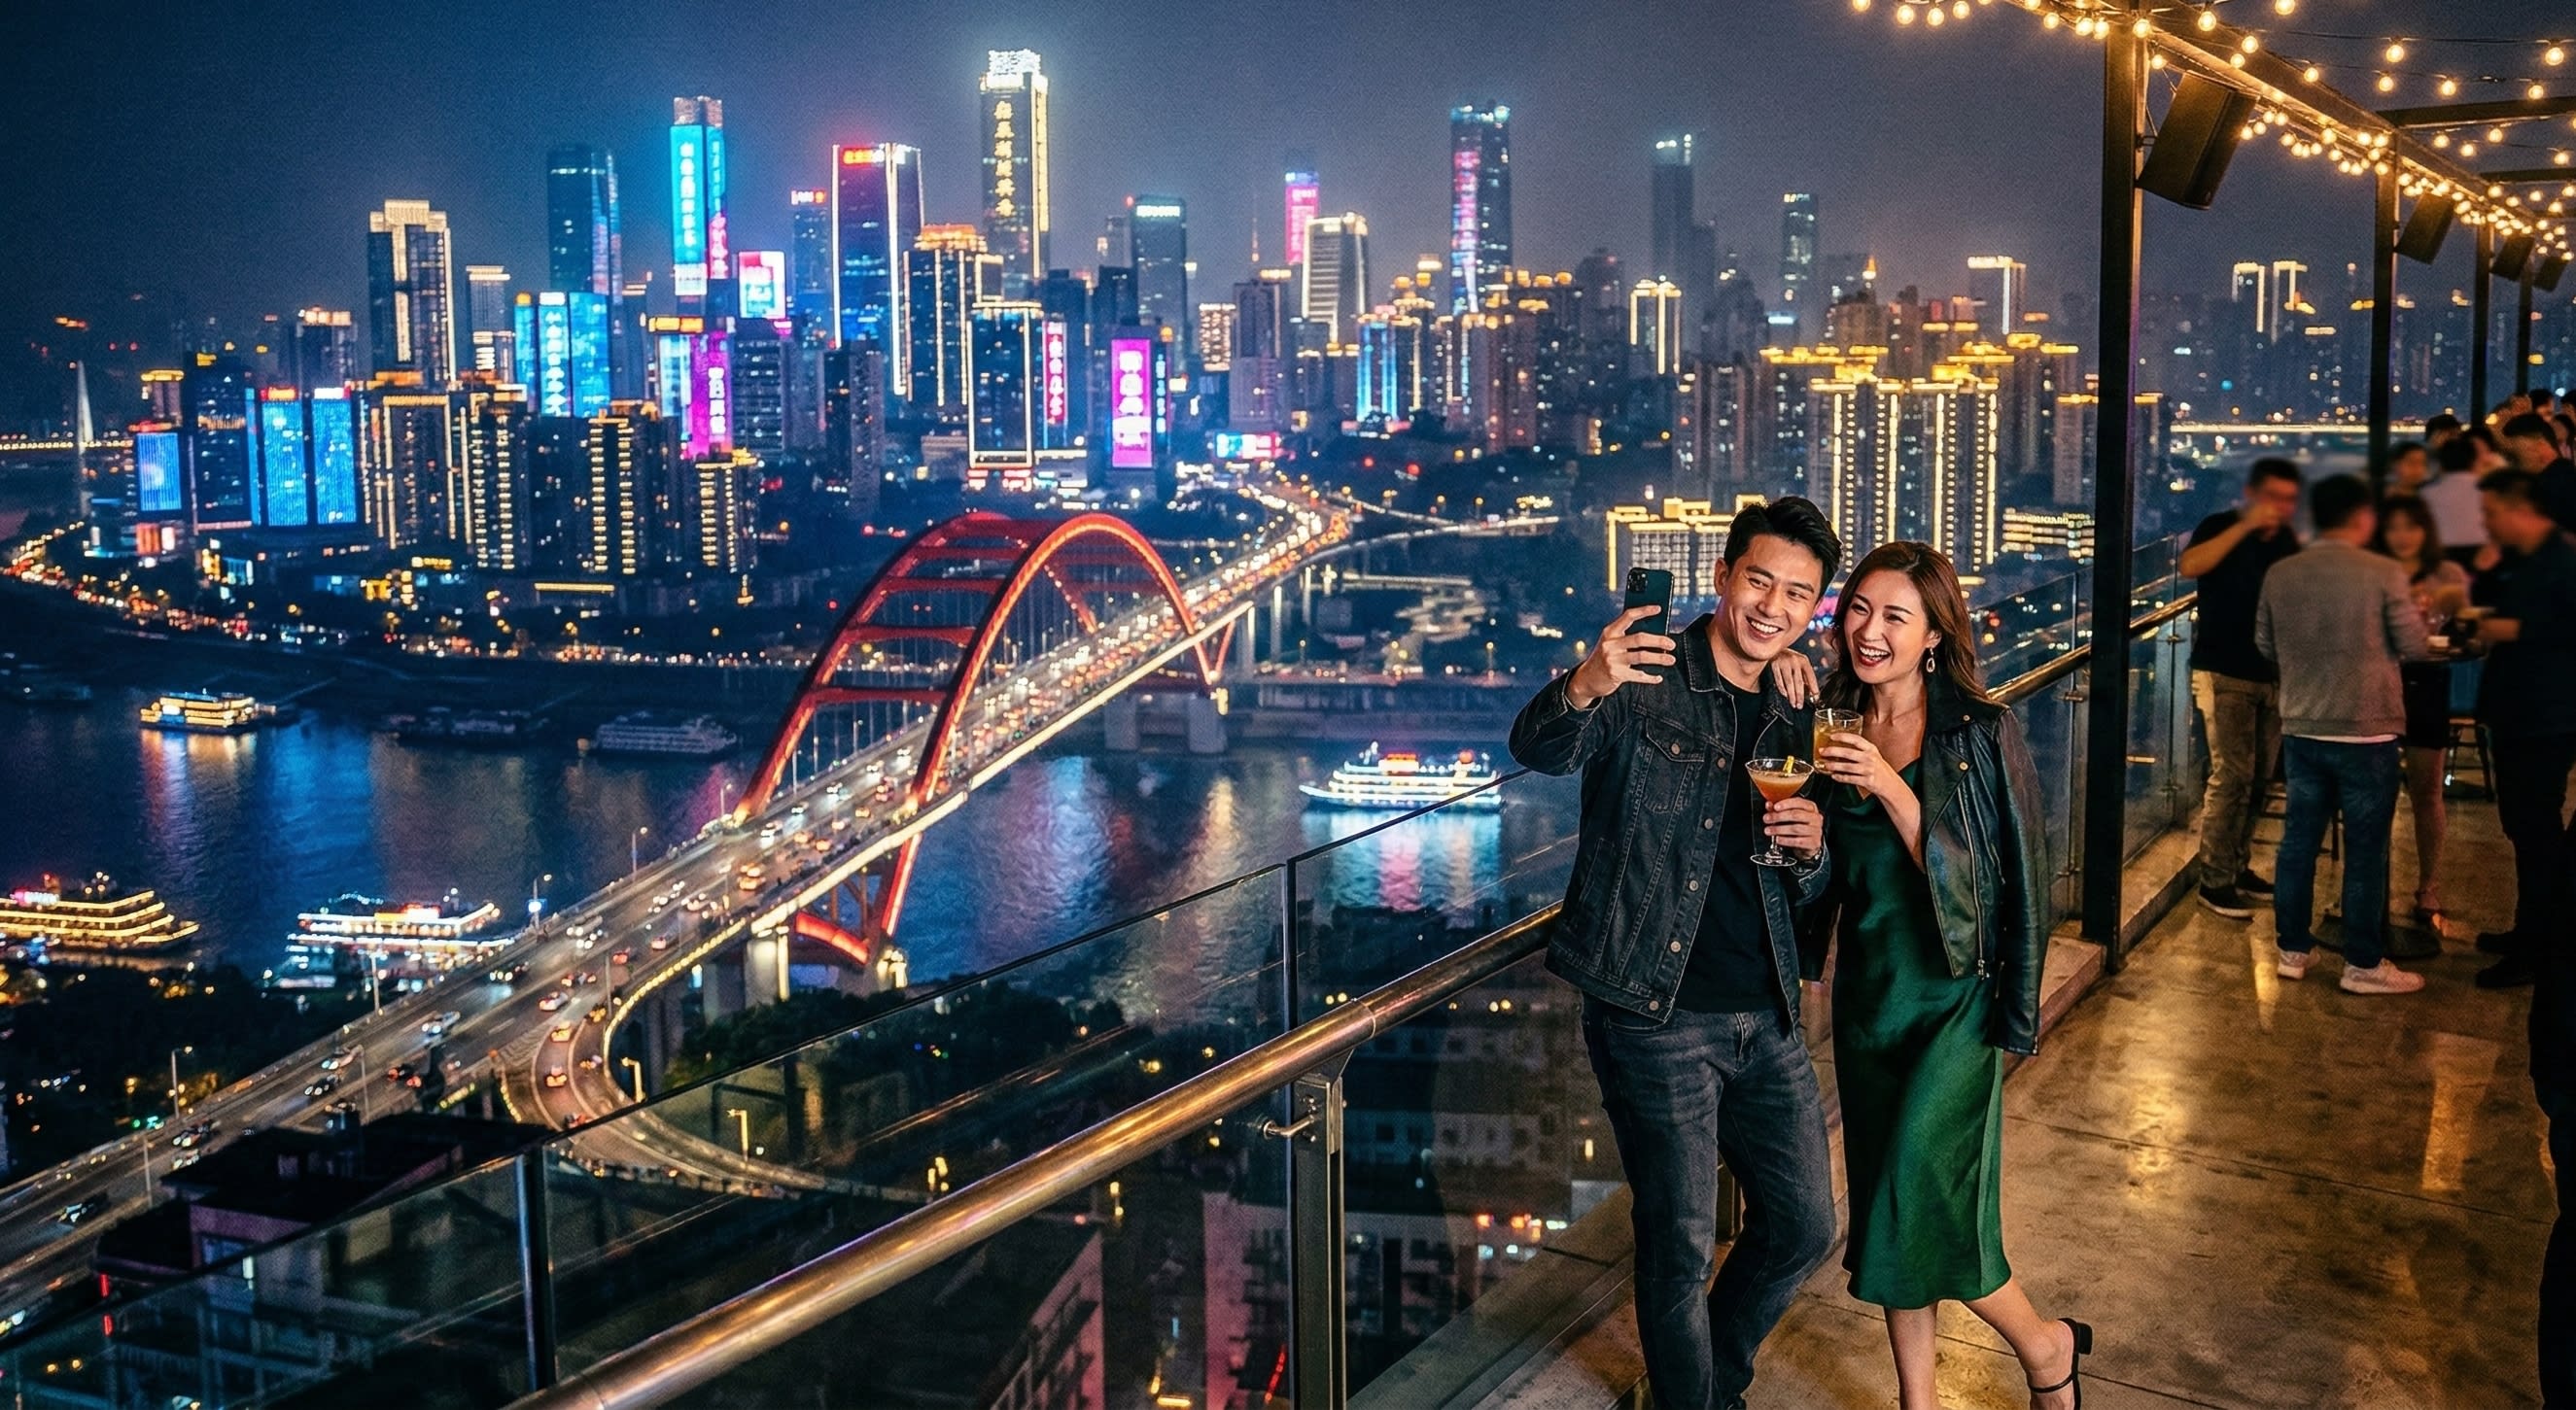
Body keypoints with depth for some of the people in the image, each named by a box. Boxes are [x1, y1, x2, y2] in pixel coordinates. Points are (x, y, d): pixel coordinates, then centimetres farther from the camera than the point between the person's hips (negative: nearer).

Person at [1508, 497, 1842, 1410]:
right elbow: (1541, 750, -27)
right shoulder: (1647, 678, -8)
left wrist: (1810, 849, -7)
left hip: (1765, 1019, 7)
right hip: (1657, 1017, -6)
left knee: (1803, 1228, 14)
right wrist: (1585, 688, -50)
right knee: (1680, 1248, 1)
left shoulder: (1791, 719, 11)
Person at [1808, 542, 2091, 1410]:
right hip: (1865, 993, 5)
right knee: (1893, 1211, 10)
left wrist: (1889, 786, -26)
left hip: (1953, 996, -5)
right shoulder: (1834, 730, 5)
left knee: (1918, 1200, -9)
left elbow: (1968, 877, -15)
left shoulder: (1980, 734, -10)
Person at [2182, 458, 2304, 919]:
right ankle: (2214, 881, -4)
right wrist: (2246, 526, -27)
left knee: (2258, 778, 8)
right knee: (2232, 775, -11)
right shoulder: (2221, 528, -6)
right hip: (2224, 674, -6)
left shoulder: (2287, 542, 10)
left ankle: (2237, 867, 20)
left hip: (2272, 675, 6)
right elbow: (2190, 565, -27)